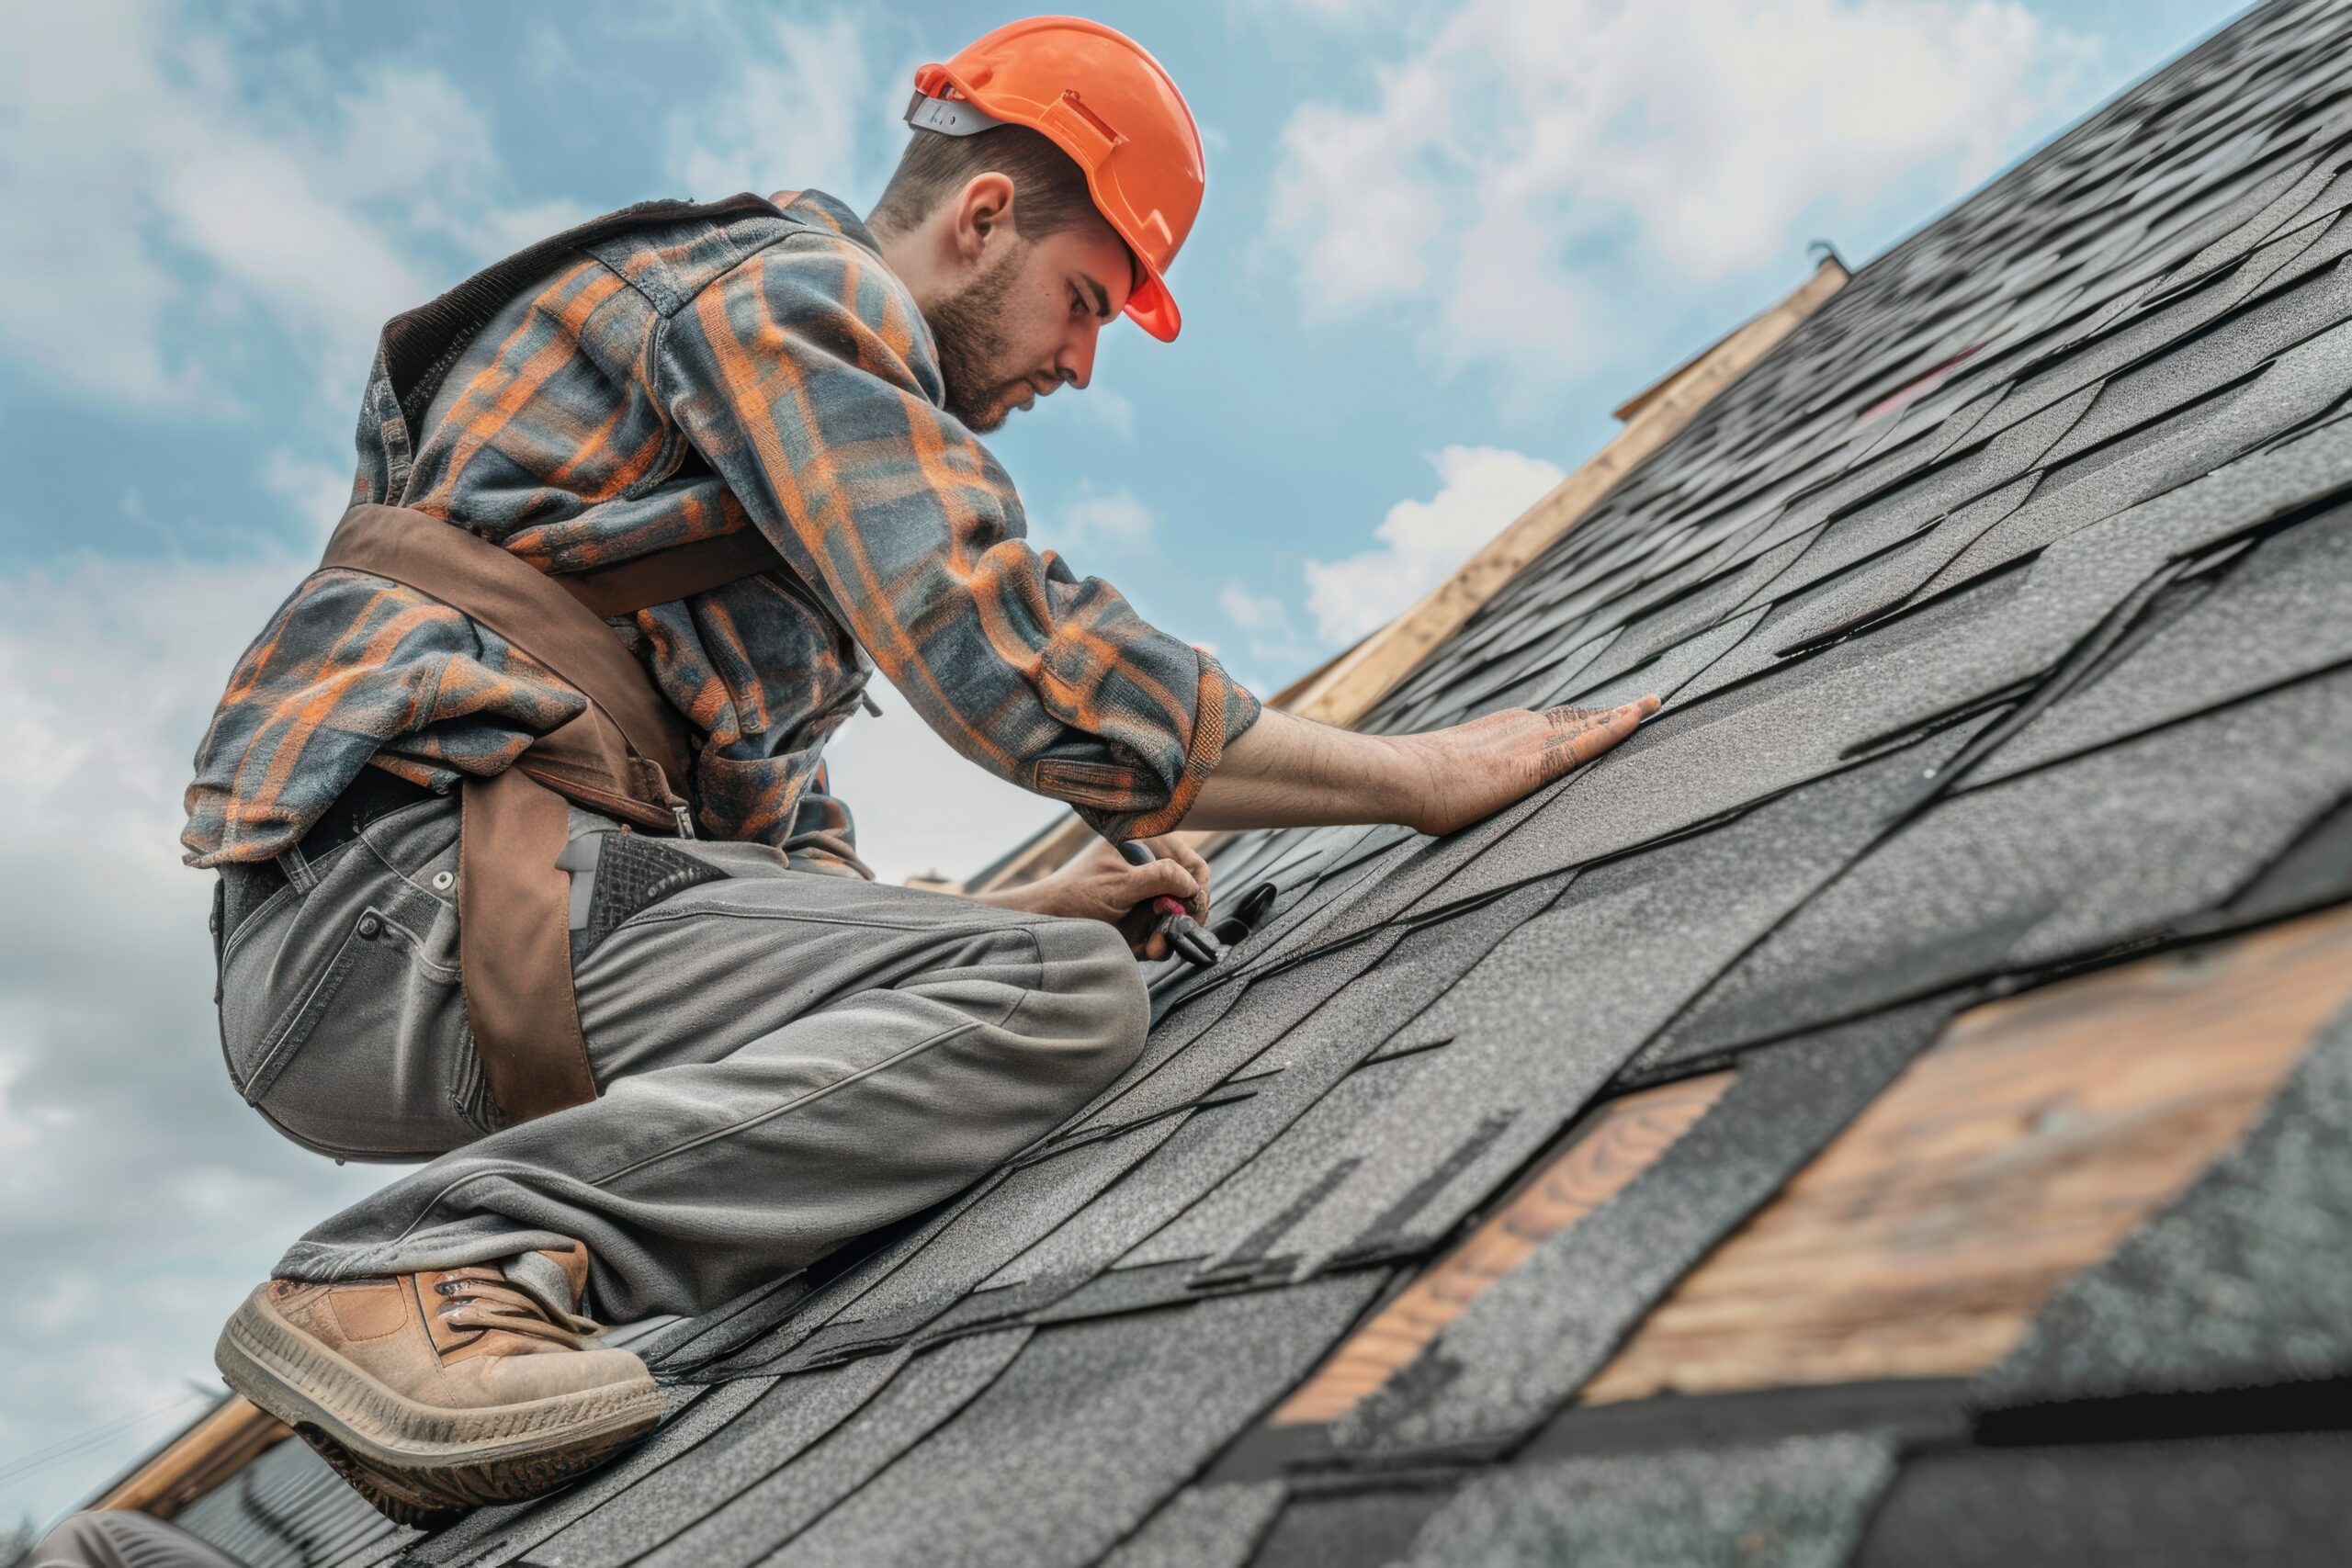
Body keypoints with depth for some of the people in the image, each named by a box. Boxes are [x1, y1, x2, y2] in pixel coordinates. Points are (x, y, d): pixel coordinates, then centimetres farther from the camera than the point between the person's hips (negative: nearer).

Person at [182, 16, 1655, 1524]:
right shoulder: (796, 284, 0)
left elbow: (776, 854, 24)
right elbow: (1016, 659, -18)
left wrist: (1019, 910, 9)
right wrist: (1422, 775, -10)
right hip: (422, 869, -10)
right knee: (1069, 996, -21)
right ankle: (437, 1262, -25)